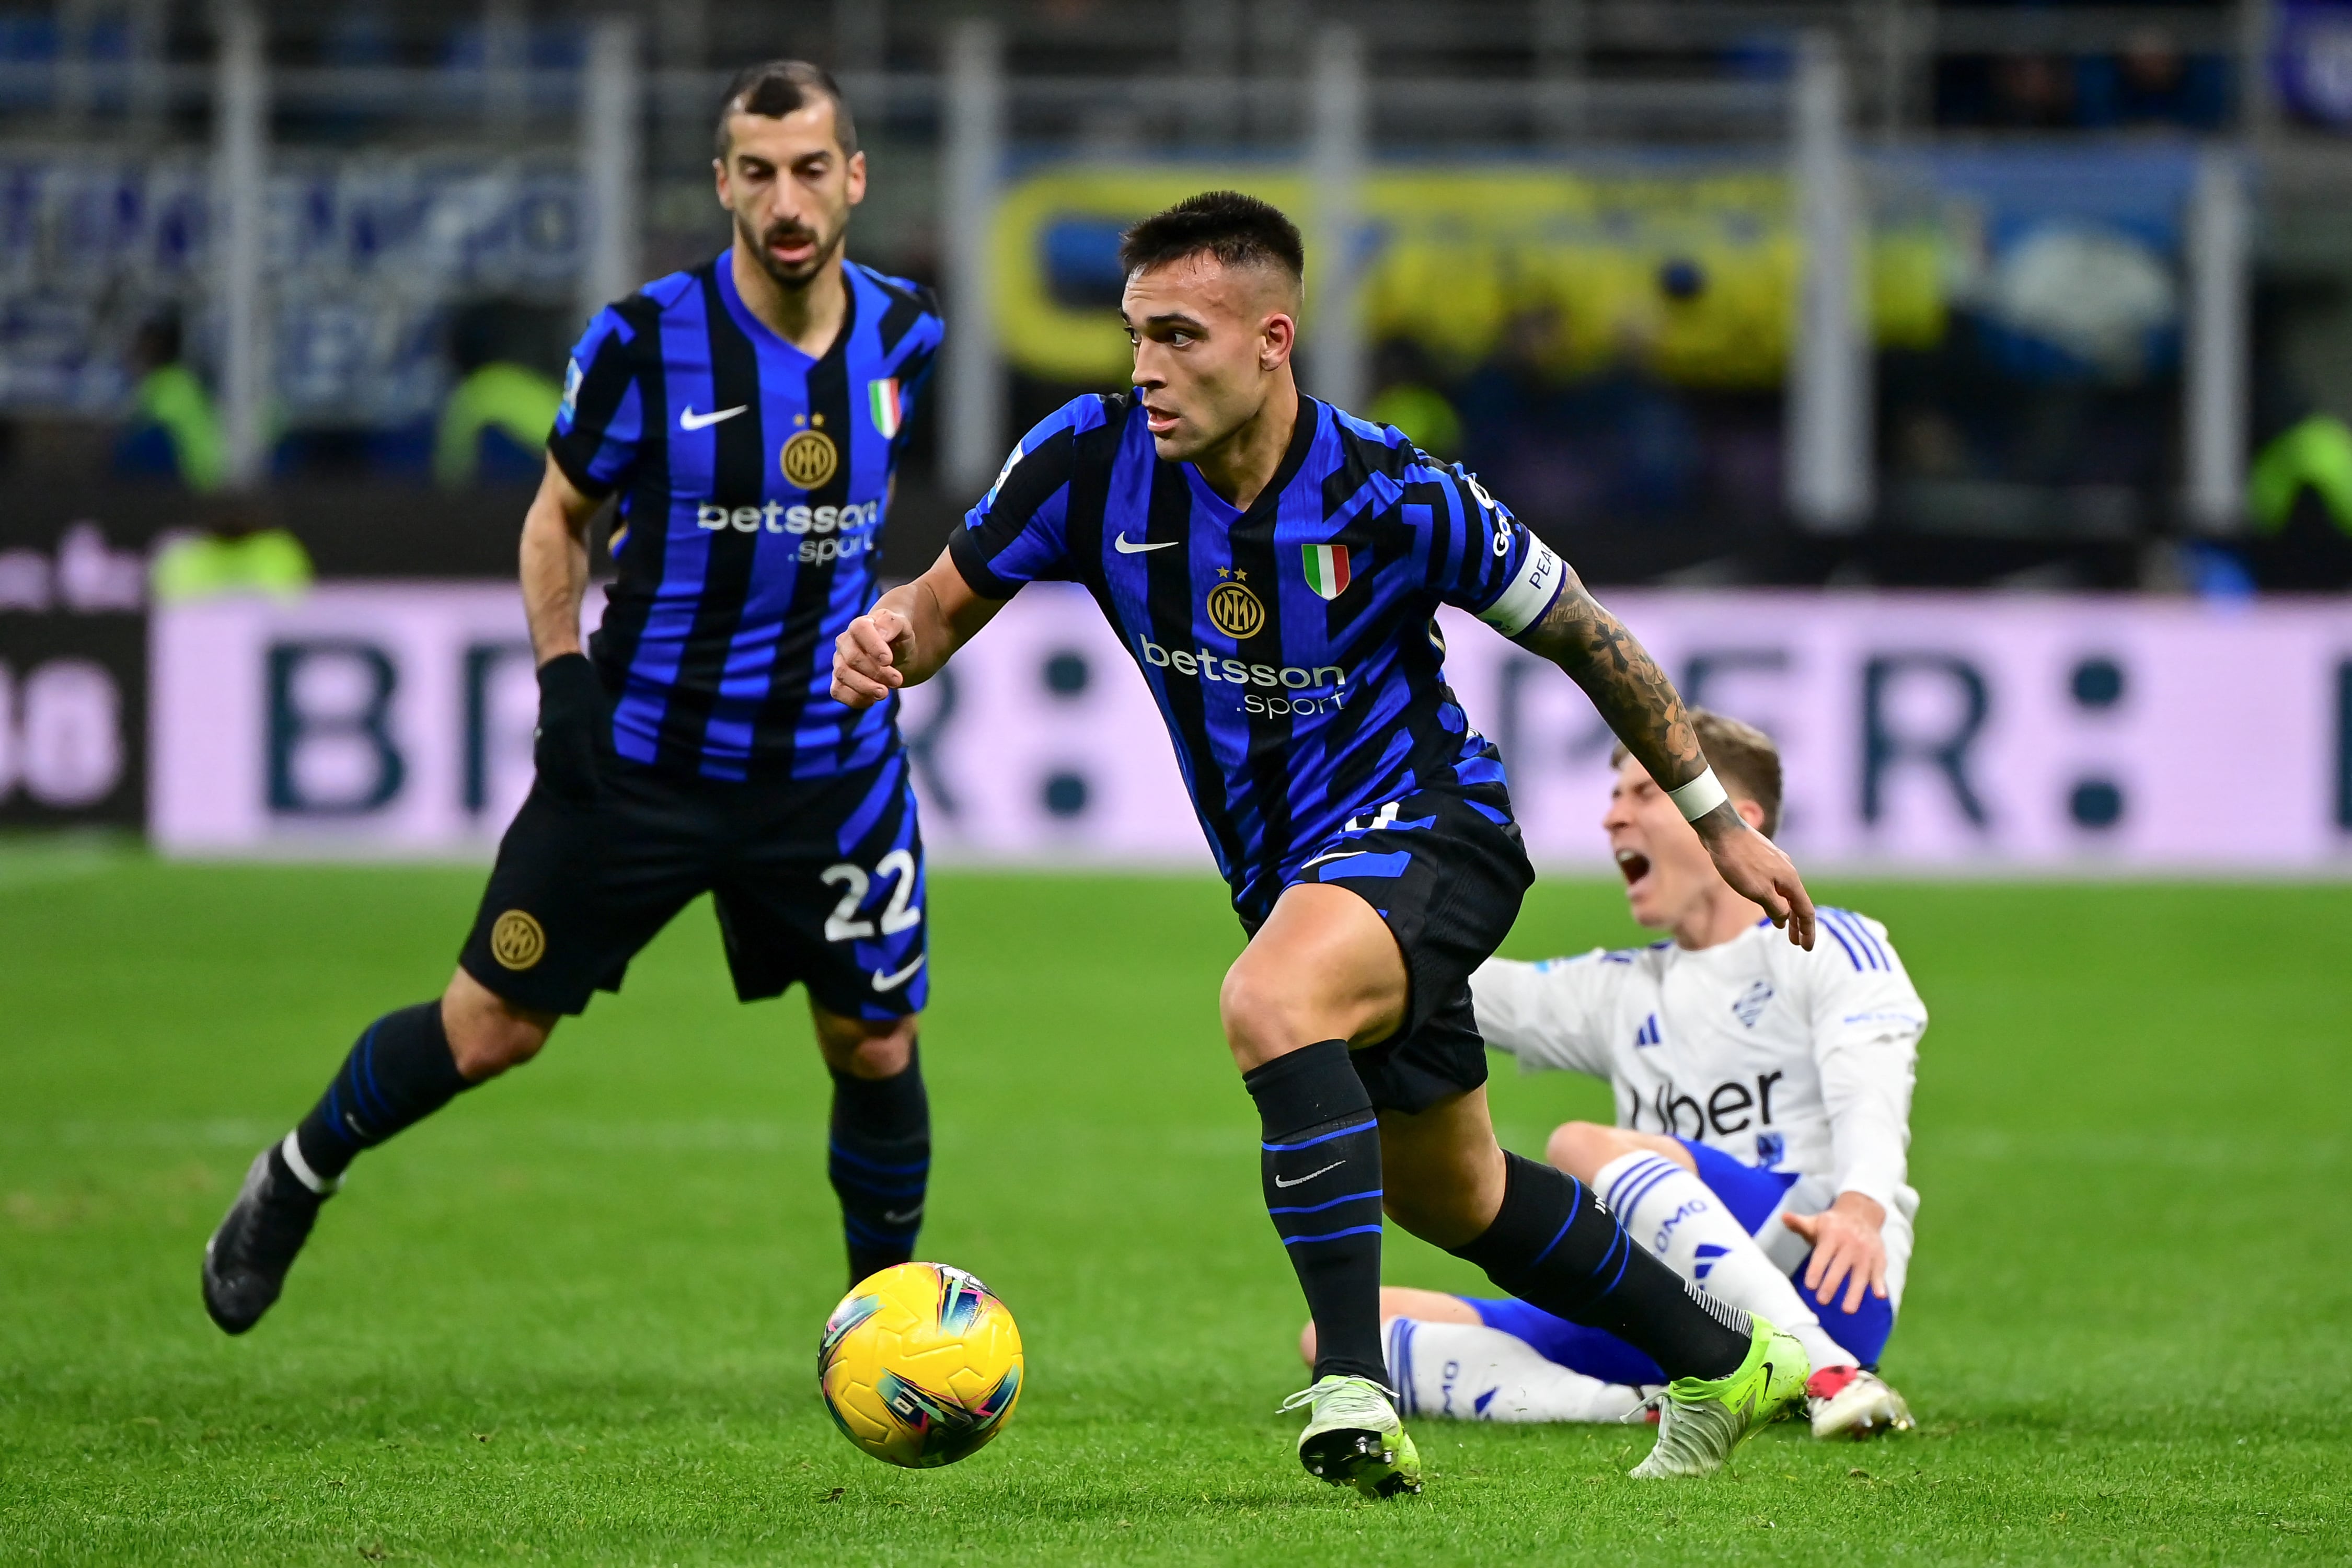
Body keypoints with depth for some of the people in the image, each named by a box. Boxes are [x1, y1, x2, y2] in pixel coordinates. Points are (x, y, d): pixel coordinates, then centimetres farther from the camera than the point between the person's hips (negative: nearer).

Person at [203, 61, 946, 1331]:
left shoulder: (902, 334, -2)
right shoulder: (645, 342, -13)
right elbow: (559, 518, 1)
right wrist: (560, 675, -10)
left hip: (828, 771, 3)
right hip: (639, 755, -3)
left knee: (875, 1049, 4)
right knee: (487, 1030, 0)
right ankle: (293, 1183, 25)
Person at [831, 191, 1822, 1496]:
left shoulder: (1393, 498, -22)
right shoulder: (1093, 464, -14)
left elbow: (1579, 636, -8)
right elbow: (947, 604, -2)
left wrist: (1718, 819, 1)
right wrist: (888, 636, -28)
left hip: (1424, 830, -6)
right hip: (1290, 874, 7)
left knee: (1267, 1002, -37)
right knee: (1452, 1199, 20)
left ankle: (1355, 1391, -36)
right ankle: (1725, 1360, 43)